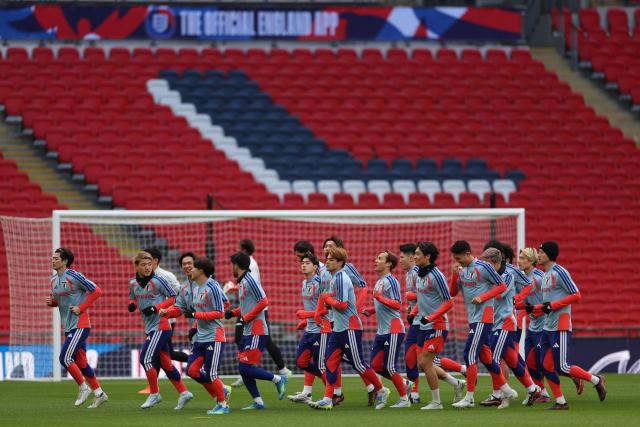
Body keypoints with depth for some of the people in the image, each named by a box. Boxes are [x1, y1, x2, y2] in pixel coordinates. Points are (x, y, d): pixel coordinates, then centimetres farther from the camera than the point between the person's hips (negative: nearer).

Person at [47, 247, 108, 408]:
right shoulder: (54, 279, 11)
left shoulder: (74, 277, -13)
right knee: (80, 362, 11)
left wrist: (81, 307, -16)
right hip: (68, 327, 9)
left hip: (80, 325, -9)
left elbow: (96, 291, -12)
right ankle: (99, 394, 20)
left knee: (65, 358, -15)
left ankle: (83, 388, 1)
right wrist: (51, 302, 1)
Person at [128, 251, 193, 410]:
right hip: (150, 329, 8)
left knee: (146, 359, -13)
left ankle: (154, 394, 0)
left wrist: (156, 308, -18)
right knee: (165, 363, 10)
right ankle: (183, 392, 18)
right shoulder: (133, 283, 8)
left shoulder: (158, 281, -12)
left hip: (160, 326, -8)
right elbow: (133, 298, 24)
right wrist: (131, 305, 0)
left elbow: (173, 297, -8)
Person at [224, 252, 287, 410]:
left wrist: (246, 317, -16)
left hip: (256, 331, -10)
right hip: (247, 331, 10)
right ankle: (258, 401, 10)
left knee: (246, 368, -12)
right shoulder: (241, 283, 16)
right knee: (243, 368, 7)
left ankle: (278, 379, 0)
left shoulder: (250, 281, -13)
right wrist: (233, 312, 10)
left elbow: (263, 302, -19)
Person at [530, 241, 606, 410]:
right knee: (546, 366, 4)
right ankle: (560, 402, 10)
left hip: (560, 327, -9)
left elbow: (576, 295, -16)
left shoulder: (559, 272, -11)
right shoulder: (545, 275, 17)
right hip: (548, 327, 9)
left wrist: (552, 305, -19)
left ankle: (596, 380, 6)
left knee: (562, 367, -11)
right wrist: (533, 309, 9)